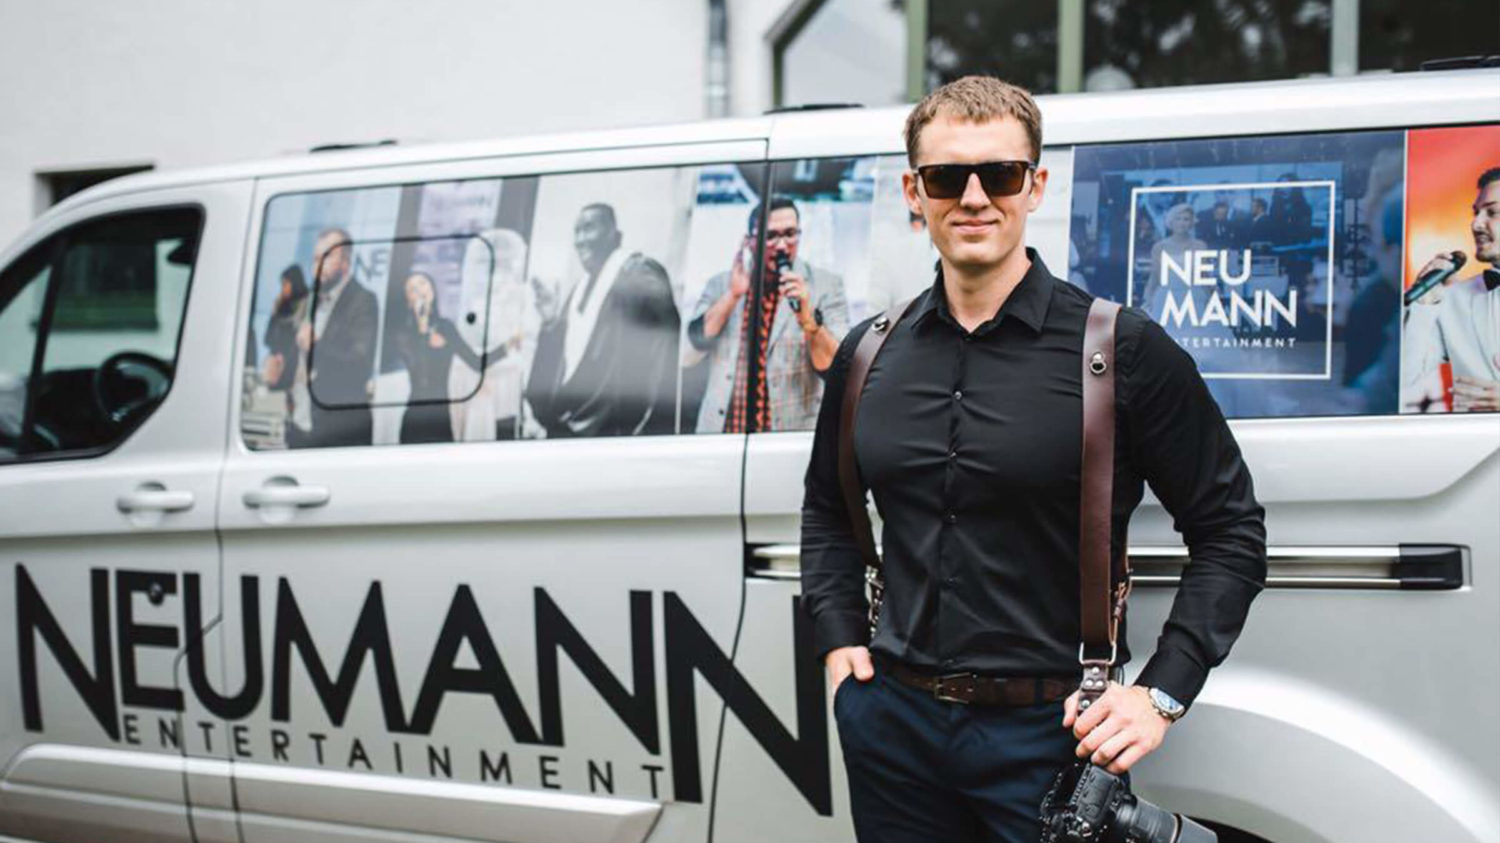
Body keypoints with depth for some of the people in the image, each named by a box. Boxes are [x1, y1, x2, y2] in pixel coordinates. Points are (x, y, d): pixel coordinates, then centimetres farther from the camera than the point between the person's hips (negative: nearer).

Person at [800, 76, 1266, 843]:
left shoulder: (1126, 351, -8)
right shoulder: (867, 356, 6)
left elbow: (1231, 529, -4)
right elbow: (827, 508, 22)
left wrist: (1160, 693, -11)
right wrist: (837, 639, 9)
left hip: (1050, 733, -4)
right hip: (890, 722, 4)